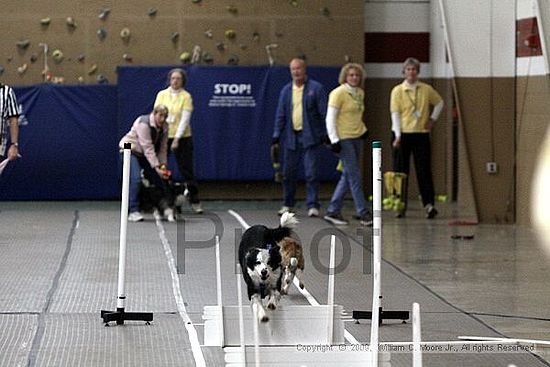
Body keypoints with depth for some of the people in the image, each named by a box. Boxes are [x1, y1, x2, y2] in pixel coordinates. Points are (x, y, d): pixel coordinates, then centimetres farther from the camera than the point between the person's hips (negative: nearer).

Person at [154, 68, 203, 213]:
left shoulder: (186, 96, -4)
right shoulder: (161, 94, 5)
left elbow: (185, 119, -11)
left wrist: (177, 139, -18)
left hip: (182, 137, -3)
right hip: (163, 136, 3)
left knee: (186, 169, 0)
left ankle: (195, 201, 7)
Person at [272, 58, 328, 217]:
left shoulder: (316, 88, -1)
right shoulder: (286, 90, 10)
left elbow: (324, 113, -2)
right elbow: (280, 115, 10)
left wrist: (326, 134, -8)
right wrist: (276, 135, 2)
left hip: (310, 136, -4)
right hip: (291, 136, 4)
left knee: (311, 173, -6)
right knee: (289, 173, 9)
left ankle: (313, 205, -2)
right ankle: (287, 204, 21)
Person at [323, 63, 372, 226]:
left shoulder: (360, 93, 12)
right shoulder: (338, 93, -10)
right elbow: (330, 118, -12)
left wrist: (363, 129, 14)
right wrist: (334, 139, -18)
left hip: (357, 138, 8)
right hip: (344, 139, -8)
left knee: (347, 176, 9)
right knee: (354, 176, -8)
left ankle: (333, 211, 15)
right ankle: (363, 213, -6)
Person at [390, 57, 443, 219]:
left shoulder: (427, 90, 5)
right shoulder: (397, 91, -2)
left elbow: (439, 102, 22)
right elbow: (395, 114, -7)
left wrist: (433, 118, 10)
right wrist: (397, 135, -14)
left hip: (421, 134, 1)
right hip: (403, 135, -1)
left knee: (424, 170, -4)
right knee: (400, 171, 3)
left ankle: (429, 204, -9)